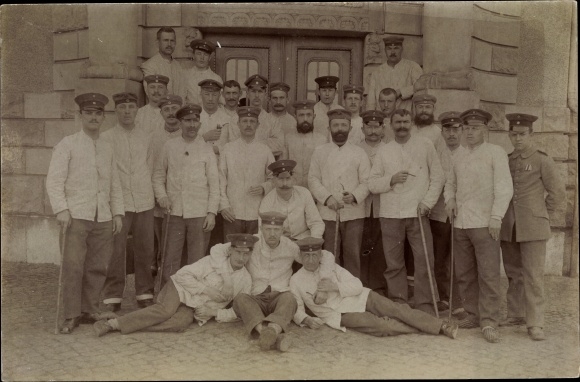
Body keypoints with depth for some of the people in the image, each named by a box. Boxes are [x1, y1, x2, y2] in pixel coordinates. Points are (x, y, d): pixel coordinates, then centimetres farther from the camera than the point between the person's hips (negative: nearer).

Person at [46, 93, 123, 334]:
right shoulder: (68, 145, 3)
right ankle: (71, 316, 3)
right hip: (77, 215, -4)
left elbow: (115, 184, 18)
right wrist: (61, 209, -13)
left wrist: (117, 213, 11)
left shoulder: (107, 148, 16)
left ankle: (89, 310, 17)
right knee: (73, 265, -8)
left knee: (97, 267, 4)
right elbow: (54, 180, -3)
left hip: (104, 218, 4)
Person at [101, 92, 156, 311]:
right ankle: (112, 297, 9)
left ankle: (144, 293, 19)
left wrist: (157, 194, 12)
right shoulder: (106, 138, 3)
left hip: (144, 201, 3)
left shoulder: (145, 138, 12)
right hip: (118, 202, -3)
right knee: (115, 250, -4)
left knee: (145, 249, 6)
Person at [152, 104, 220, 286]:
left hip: (200, 213, -1)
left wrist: (212, 212, -3)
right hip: (175, 211, 1)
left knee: (197, 262, 3)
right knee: (171, 260, 2)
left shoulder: (206, 149, 5)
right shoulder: (169, 146, 7)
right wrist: (161, 196, -2)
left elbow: (214, 183, 3)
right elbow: (158, 174, 15)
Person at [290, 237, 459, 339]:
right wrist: (306, 319, -16)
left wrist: (335, 286, -17)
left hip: (360, 298, 3)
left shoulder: (330, 267, 4)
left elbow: (357, 286, -1)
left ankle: (441, 327, -20)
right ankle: (424, 329, -13)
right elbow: (297, 310, 6)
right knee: (380, 325, -26)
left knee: (397, 309, -18)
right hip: (343, 314, -3)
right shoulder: (296, 281, -1)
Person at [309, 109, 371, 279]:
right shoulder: (319, 152, 10)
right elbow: (313, 179, 4)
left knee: (352, 256, 3)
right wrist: (327, 198, -11)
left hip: (354, 213, 0)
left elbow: (366, 181, 4)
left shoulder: (359, 153, 9)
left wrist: (355, 196, -15)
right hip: (327, 213, 0)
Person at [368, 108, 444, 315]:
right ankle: (397, 303, 16)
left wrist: (428, 202, -5)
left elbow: (438, 177, 6)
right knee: (393, 263, 5)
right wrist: (391, 179, -10)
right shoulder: (383, 151, 12)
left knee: (424, 261, -4)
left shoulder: (425, 145, 7)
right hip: (390, 214, 2)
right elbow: (372, 184, 8)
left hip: (418, 213, -1)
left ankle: (425, 305, 6)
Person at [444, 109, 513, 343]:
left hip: (484, 224, -6)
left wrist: (496, 217, -14)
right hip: (461, 224, 6)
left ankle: (489, 323, -1)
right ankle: (474, 315, 21)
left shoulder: (495, 153, -1)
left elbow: (504, 188, -7)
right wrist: (449, 200, 6)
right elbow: (450, 184, 27)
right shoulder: (459, 158, 15)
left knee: (488, 274, -7)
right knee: (464, 274, 10)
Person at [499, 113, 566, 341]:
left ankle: (535, 324, 1)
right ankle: (515, 315, 24)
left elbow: (558, 192, 2)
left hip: (532, 228, -4)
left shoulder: (542, 160, -3)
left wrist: (543, 218, 3)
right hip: (508, 228, 5)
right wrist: (500, 218, 10)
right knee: (513, 274, 12)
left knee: (533, 275, -5)